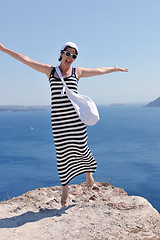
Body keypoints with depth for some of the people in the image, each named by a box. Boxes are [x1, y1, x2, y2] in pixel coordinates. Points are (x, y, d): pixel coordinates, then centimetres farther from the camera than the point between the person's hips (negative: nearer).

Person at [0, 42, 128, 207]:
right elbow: (26, 60, 10)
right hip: (58, 120, 0)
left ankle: (88, 172, 37)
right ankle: (64, 190, 19)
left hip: (75, 117, 0)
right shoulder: (50, 70, 9)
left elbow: (100, 70, 22)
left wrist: (116, 68, 33)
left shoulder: (77, 72, 9)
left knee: (81, 148, 3)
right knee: (62, 154, 3)